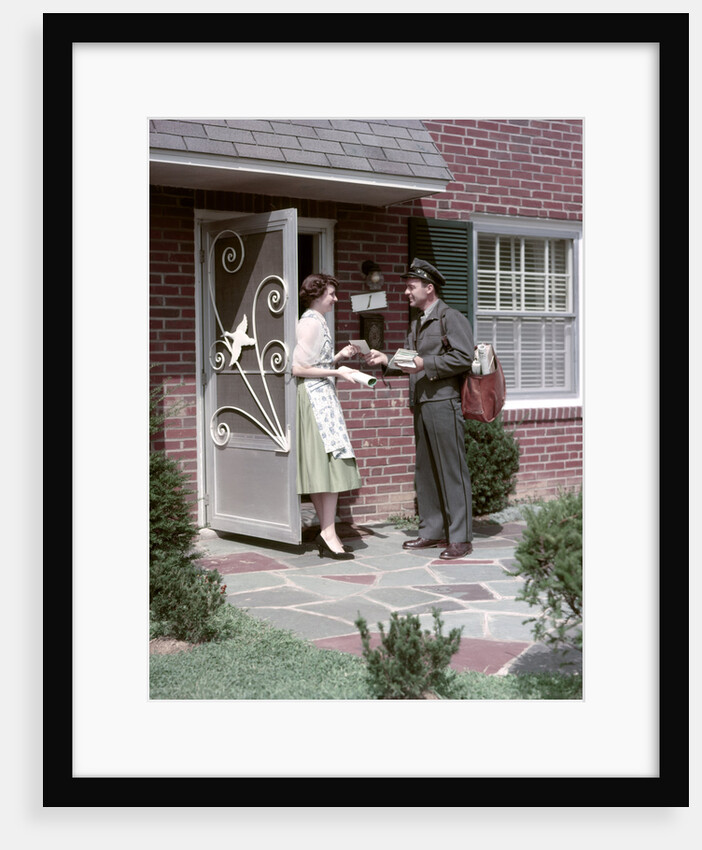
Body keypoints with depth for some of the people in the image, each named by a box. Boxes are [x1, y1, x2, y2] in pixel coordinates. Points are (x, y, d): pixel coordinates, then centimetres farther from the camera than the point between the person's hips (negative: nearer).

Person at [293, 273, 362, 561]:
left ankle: (326, 531, 13)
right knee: (331, 463, -10)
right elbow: (299, 368, -19)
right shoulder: (312, 322, -13)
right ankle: (329, 535, -8)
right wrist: (337, 371, -15)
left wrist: (338, 356, 11)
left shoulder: (316, 321, 18)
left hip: (321, 397, 10)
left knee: (320, 467, 9)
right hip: (317, 397, -10)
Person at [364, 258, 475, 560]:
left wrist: (425, 363, -17)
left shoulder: (451, 318, -5)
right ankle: (432, 531, 18)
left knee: (452, 470, -6)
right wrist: (386, 361, 10)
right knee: (424, 471, 10)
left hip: (443, 402, -9)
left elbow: (464, 357, -15)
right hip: (421, 405, 9)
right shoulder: (417, 323, 21)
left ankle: (460, 537, -2)